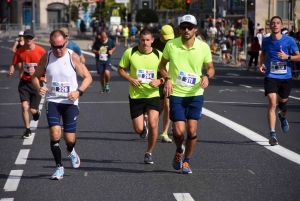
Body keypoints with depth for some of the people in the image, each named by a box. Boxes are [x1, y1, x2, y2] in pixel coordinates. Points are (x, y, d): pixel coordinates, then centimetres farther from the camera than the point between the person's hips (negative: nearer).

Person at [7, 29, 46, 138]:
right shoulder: (20, 51, -3)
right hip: (24, 82, 2)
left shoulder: (41, 51, -12)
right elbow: (14, 64, 7)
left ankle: (36, 112, 40)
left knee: (33, 110, -1)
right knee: (25, 106, -12)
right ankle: (27, 130, 7)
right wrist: (11, 72, -14)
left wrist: (35, 71, -22)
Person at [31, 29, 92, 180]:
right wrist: (38, 88, -13)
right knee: (55, 134, -15)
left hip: (70, 102, -1)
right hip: (52, 101, 1)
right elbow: (35, 76, 8)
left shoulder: (73, 57, -8)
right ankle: (59, 167, 2)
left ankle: (71, 151, 39)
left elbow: (87, 77, -2)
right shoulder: (46, 57, -3)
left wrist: (79, 91, -19)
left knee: (69, 138, 0)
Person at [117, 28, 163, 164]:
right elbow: (120, 69, 4)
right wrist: (130, 79, -13)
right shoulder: (130, 53, -6)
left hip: (153, 95, 0)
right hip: (135, 95, 0)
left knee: (153, 124, -15)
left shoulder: (159, 55, -5)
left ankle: (149, 153, 8)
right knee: (139, 129, 0)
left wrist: (159, 81, -17)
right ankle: (144, 124, 41)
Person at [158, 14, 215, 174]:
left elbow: (211, 68, 9)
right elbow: (162, 65, 10)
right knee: (179, 131, -8)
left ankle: (187, 161, 19)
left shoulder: (203, 47, -3)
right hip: (176, 94, 0)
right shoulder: (171, 45, -4)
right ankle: (179, 151, 27)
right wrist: (167, 79, -9)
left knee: (191, 130, -5)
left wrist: (207, 76, -14)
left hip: (195, 94, 1)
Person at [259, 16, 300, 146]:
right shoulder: (266, 41, 1)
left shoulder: (289, 40, -6)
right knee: (272, 103, -15)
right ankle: (272, 134, -16)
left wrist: (287, 56, -20)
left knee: (283, 101, 16)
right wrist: (262, 64, 2)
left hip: (286, 77, 0)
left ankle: (282, 116, 55)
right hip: (271, 77, 0)